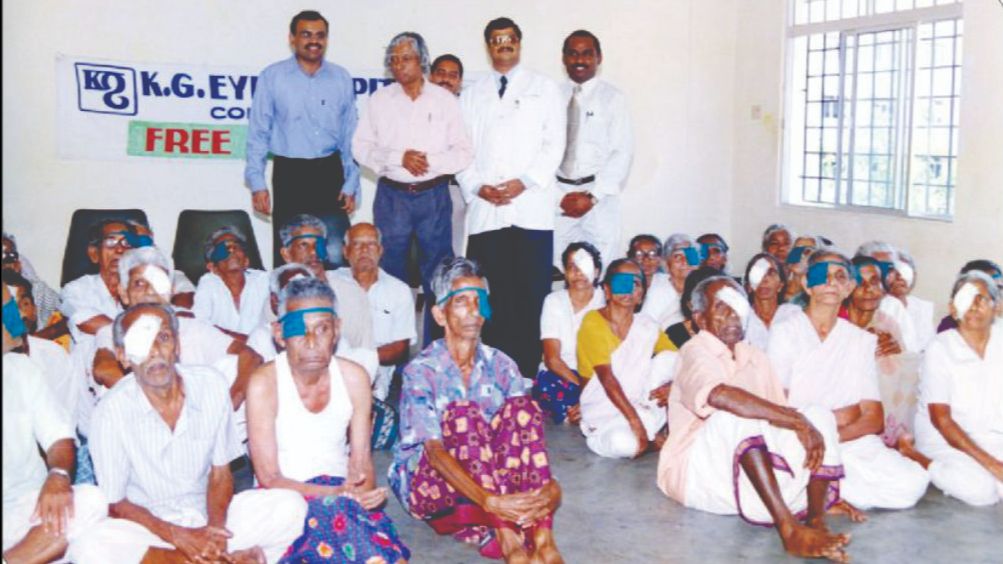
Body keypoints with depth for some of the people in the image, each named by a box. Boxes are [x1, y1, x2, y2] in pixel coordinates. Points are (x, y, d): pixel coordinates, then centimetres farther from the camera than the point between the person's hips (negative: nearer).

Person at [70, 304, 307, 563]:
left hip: (207, 514, 1)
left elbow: (220, 472, 2)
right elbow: (115, 504, -7)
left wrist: (215, 528, -17)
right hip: (148, 524, -1)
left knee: (291, 506, -20)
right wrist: (178, 536, -19)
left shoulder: (211, 384, -6)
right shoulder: (111, 411, -14)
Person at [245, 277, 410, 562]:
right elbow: (269, 479, -11)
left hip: (341, 493, 3)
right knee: (335, 510, -35)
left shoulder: (354, 378, 0)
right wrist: (335, 493, -24)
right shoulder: (264, 384, -11)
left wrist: (363, 490, -21)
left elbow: (362, 462, 2)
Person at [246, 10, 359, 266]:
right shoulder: (272, 77, 0)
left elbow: (350, 136, 8)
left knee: (335, 254, 0)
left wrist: (351, 184, 4)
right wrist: (257, 182, -5)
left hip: (330, 173, 1)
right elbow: (258, 133, 1)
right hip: (290, 174, -1)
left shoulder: (341, 78, 6)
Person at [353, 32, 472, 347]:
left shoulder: (444, 100, 6)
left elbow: (464, 152, 2)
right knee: (391, 275, 6)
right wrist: (399, 158, -12)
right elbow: (361, 148, 1)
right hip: (392, 196, 1)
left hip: (434, 195, -1)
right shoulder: (380, 100, 8)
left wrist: (431, 161, -12)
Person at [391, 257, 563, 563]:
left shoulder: (501, 365, 0)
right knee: (462, 414, -32)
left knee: (521, 406, -22)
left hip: (488, 476, 4)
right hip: (426, 483, -4)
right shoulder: (421, 370, -15)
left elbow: (525, 424, -10)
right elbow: (434, 451, -26)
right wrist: (489, 501, -42)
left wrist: (550, 483, -33)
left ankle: (542, 539, -35)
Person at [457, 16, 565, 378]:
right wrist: (476, 186, -5)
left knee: (532, 294, -6)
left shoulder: (544, 88, 13)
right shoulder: (471, 95, 20)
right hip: (484, 211, 2)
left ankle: (527, 372, -2)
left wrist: (524, 182, -9)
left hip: (532, 208, -2)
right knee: (488, 297, -2)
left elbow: (554, 144, 3)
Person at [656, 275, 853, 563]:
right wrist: (796, 419, -31)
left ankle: (817, 522, -22)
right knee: (737, 414, -33)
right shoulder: (695, 351, -7)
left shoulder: (756, 358, 16)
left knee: (819, 415, -10)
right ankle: (788, 529, -39)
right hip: (699, 471, -6)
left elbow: (779, 418, 9)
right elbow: (717, 395, -30)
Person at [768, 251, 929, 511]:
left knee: (912, 482, -23)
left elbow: (874, 419, 6)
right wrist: (841, 416, -7)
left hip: (850, 442, 5)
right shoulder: (784, 331, 5)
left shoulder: (863, 340, 16)